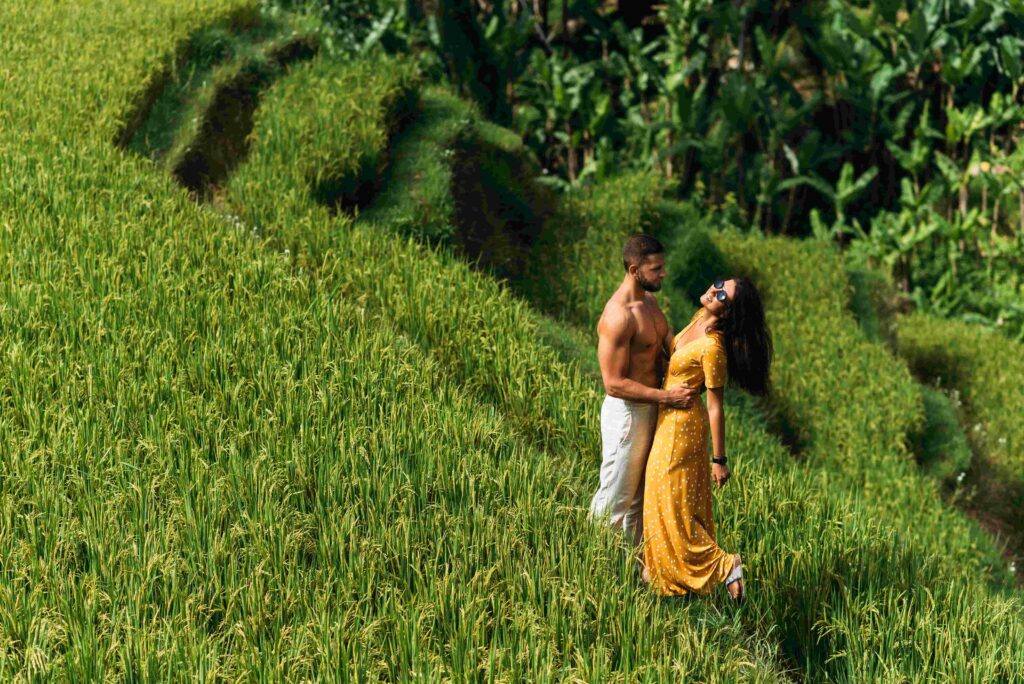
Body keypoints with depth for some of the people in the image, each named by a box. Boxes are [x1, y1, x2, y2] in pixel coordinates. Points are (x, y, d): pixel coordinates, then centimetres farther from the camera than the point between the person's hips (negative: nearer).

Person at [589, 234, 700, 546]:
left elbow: (665, 349, 19)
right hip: (626, 413, -9)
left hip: (650, 410, 9)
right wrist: (667, 396, -24)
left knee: (640, 497, 20)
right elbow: (614, 383, -26)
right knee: (616, 499, 2)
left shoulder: (649, 301, 5)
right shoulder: (617, 316, -25)